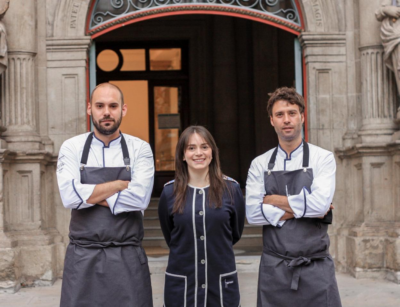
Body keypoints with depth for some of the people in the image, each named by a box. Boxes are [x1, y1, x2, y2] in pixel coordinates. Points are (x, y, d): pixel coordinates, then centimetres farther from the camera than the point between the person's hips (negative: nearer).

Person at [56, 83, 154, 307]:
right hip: (82, 258, 1)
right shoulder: (72, 148, 3)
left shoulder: (140, 149, 1)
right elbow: (69, 196, -14)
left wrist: (89, 195, -9)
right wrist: (121, 183, -9)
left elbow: (139, 198, -14)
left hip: (128, 258, 0)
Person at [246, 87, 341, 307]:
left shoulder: (323, 158, 0)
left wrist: (273, 200, -5)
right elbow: (253, 213, -6)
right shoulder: (260, 165, 6)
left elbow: (320, 203, -15)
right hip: (274, 270, 2)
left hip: (315, 269, -1)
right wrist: (302, 208, -9)